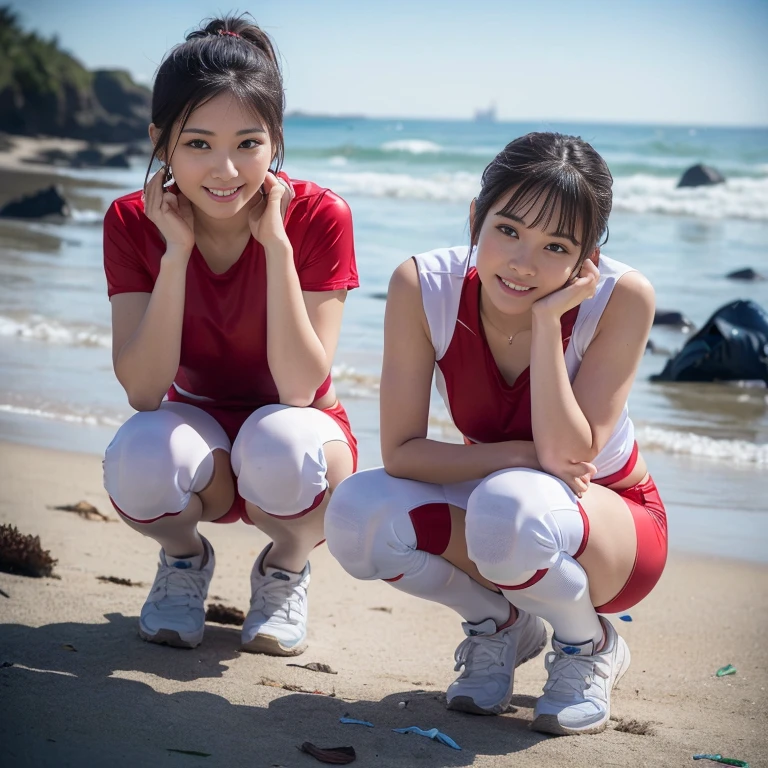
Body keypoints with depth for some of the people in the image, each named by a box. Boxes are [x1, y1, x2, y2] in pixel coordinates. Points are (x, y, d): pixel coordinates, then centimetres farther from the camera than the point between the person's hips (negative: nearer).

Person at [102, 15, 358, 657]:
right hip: (198, 427, 1)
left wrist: (276, 244, -31)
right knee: (140, 457, -34)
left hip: (297, 429, -1)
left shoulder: (319, 218, -19)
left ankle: (286, 568, -1)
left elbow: (299, 388, -26)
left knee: (279, 443, -37)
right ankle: (185, 556, 3)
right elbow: (143, 392, -22)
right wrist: (177, 253, -29)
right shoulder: (133, 224, -13)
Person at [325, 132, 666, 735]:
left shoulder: (621, 298, -25)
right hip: (489, 505, 3)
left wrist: (546, 320, -34)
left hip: (609, 521, -3)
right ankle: (501, 623, 4)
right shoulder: (424, 286, -19)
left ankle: (590, 645, -3)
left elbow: (567, 454, -30)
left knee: (510, 508, -37)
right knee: (357, 513, -26)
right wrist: (519, 454, -28)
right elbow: (400, 452, -18)